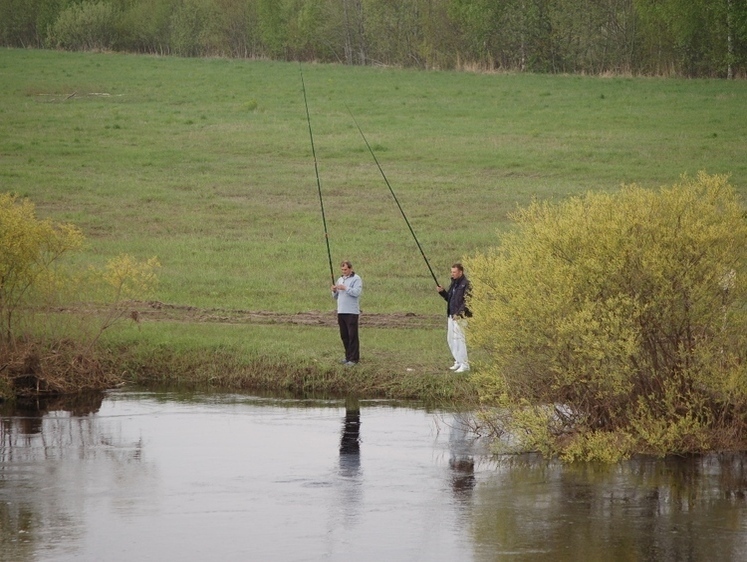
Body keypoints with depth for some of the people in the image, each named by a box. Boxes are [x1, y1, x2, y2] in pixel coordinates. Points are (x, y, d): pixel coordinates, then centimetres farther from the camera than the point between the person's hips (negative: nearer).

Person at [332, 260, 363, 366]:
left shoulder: (356, 279, -3)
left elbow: (357, 292, -18)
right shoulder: (340, 279, 20)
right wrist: (334, 291, 2)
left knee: (352, 336, -7)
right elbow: (336, 297, 23)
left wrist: (345, 288, -19)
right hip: (341, 312, 7)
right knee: (344, 336, 9)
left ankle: (354, 358, -5)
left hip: (352, 312, -7)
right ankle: (348, 356, 18)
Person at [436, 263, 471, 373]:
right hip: (451, 316, 10)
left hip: (459, 317, -10)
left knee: (459, 339, -10)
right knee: (451, 339, 13)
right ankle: (458, 362, 23)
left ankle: (464, 365, -7)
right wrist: (442, 292, 6)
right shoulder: (454, 283, 15)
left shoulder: (466, 284, -13)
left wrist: (459, 313, -23)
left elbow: (467, 301, -19)